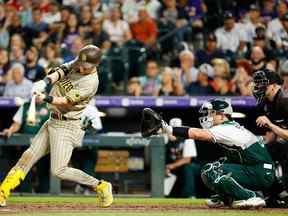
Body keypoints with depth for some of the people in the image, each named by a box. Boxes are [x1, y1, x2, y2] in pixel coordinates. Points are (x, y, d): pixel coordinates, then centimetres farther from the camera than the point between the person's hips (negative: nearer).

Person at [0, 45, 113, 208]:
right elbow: (60, 71, -10)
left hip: (68, 126, -8)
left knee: (59, 171, -11)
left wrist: (46, 99, -40)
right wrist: (46, 81, -30)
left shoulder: (91, 82, -19)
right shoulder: (76, 64, 4)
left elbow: (67, 101, -25)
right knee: (29, 156, 6)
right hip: (53, 121, 8)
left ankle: (100, 186, 2)